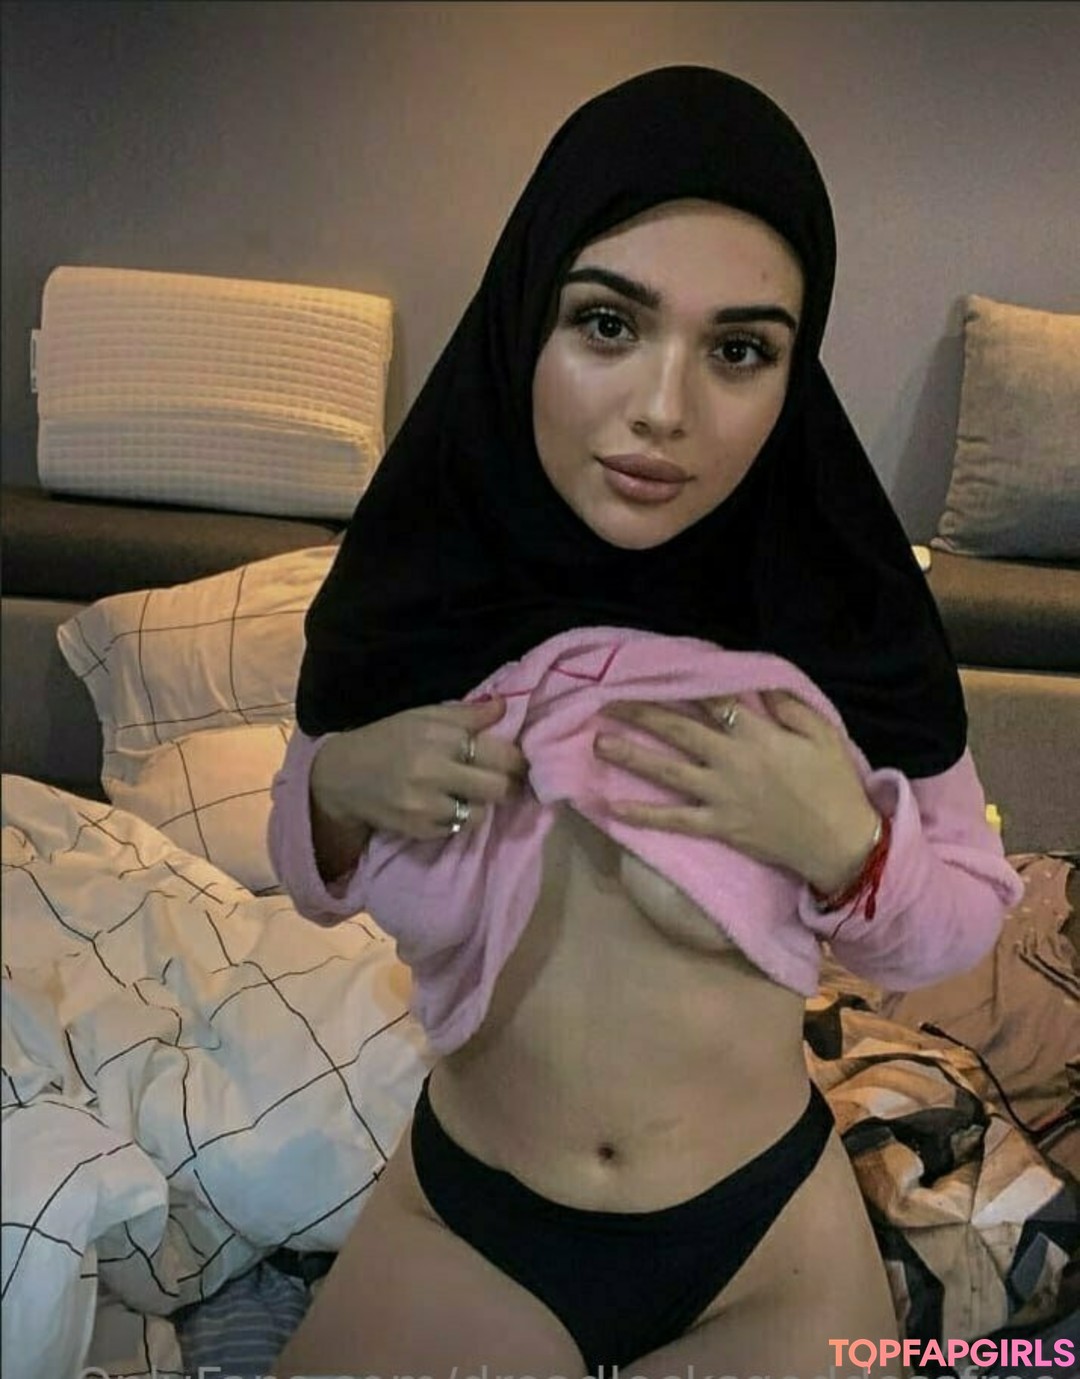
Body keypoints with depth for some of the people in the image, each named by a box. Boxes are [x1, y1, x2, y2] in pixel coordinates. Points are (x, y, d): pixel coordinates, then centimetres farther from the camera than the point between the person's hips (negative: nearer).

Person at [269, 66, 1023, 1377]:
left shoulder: (842, 614, -19)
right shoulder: (418, 588, -14)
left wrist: (846, 846, -26)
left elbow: (966, 923, -5)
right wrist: (335, 789, -20)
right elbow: (316, 881, 2)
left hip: (772, 1248, -1)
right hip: (457, 1225, 2)